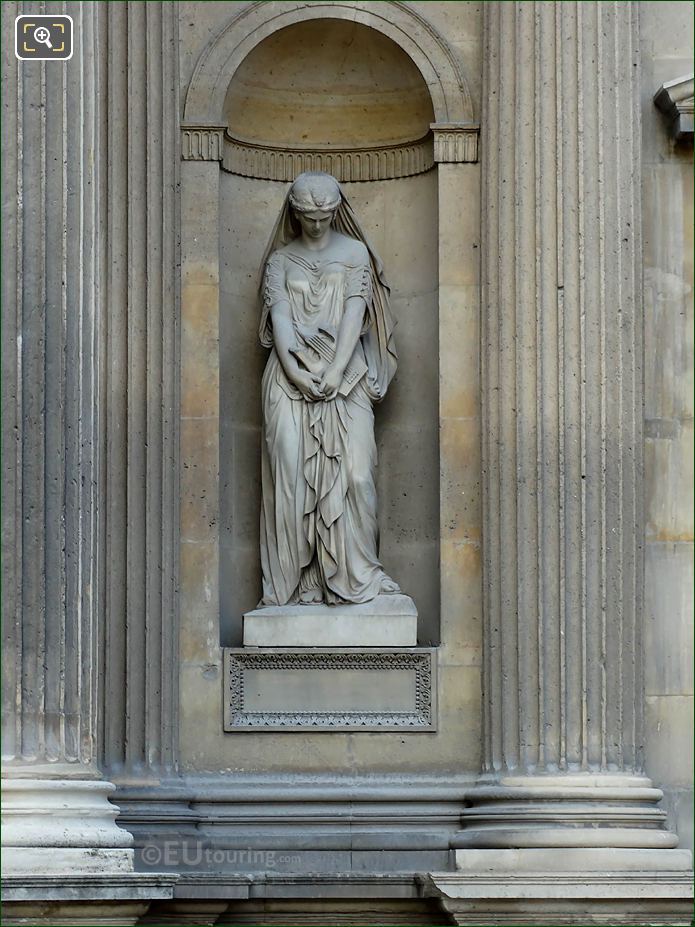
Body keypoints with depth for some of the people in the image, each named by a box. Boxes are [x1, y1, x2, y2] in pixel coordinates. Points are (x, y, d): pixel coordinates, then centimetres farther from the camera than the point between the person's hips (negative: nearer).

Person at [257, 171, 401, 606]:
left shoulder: (354, 253, 10)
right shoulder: (280, 260, 13)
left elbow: (355, 314, 0)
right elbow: (279, 317, 3)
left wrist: (334, 373, -11)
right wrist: (296, 372, -12)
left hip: (344, 374, 0)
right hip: (292, 377, 1)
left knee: (353, 471, -9)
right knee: (291, 473, -7)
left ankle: (354, 574, -1)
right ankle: (298, 579, -5)